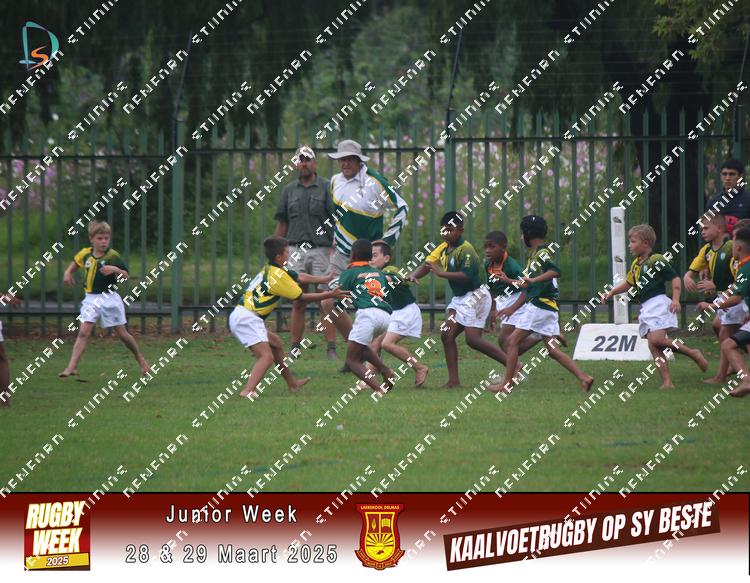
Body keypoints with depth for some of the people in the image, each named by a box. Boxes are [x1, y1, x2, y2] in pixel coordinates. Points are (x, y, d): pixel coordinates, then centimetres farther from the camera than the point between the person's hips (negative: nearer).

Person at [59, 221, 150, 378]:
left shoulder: (112, 256, -11)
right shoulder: (86, 254, 2)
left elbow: (126, 275, -12)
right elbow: (76, 262, 25)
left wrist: (115, 269, -29)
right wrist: (68, 272, 9)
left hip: (109, 298, -3)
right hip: (91, 298, 3)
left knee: (122, 334, 7)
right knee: (83, 333, -9)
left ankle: (141, 360, 28)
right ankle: (72, 366, -14)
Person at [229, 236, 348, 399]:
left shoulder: (269, 269, 16)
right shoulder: (278, 275, -11)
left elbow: (301, 277, 23)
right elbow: (301, 297, -4)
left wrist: (328, 278, 28)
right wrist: (330, 295, 2)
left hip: (239, 316, 10)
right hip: (247, 318, -10)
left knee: (275, 342, 26)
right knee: (267, 356, -19)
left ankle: (292, 383, 35)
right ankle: (248, 391, -36)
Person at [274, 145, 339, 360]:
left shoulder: (326, 188, 2)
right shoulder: (289, 190, 13)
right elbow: (282, 224, 16)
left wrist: (336, 250, -13)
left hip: (321, 249, -3)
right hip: (295, 251, 3)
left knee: (326, 303, -6)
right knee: (298, 303, 4)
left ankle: (331, 348, -5)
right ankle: (295, 348, 7)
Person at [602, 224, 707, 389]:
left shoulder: (656, 260, -7)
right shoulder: (635, 264, 18)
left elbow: (675, 278, -10)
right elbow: (628, 283, 33)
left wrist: (676, 299, -21)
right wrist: (611, 293, 24)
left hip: (658, 303, -9)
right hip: (646, 308, 9)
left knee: (657, 340, -22)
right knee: (653, 346, -1)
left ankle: (693, 353, -6)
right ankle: (667, 382, -3)